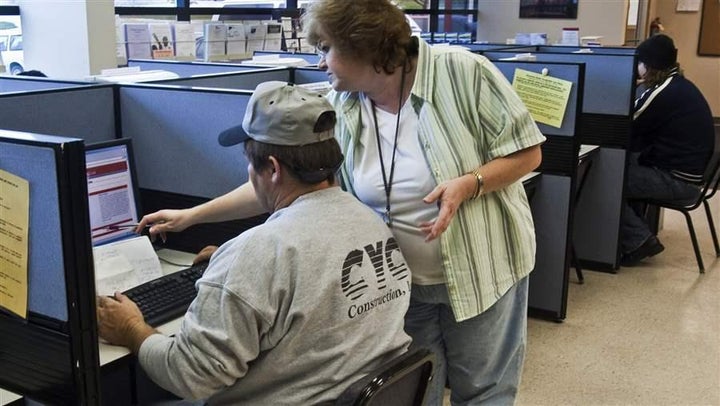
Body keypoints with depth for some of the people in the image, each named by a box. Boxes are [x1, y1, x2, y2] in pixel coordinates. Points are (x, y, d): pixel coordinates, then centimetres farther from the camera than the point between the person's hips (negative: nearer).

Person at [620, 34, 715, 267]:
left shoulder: (662, 93, -20)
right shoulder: (679, 84, 10)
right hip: (688, 170, 10)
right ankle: (639, 231, 17)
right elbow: (641, 130, 18)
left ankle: (639, 242, -4)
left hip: (678, 180, -10)